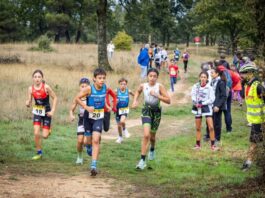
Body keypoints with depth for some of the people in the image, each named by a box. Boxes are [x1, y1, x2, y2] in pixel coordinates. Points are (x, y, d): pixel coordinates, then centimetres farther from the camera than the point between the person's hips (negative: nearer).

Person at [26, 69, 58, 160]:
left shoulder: (46, 87, -16)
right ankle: (39, 153, 7)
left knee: (45, 136, -5)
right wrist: (28, 103, -26)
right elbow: (29, 101, -1)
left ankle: (48, 130, 33)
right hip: (37, 112, 2)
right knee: (36, 133, -10)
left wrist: (52, 111, -13)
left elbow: (55, 98, -8)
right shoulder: (31, 89, -7)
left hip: (46, 112, -2)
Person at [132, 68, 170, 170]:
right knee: (146, 135, -18)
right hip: (146, 111, 0)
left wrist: (157, 95, -24)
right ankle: (142, 160, -16)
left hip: (156, 111, 0)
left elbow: (168, 100, -15)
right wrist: (135, 100, 5)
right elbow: (137, 92, 21)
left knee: (152, 135, 15)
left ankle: (152, 150, 51)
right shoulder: (143, 86, -4)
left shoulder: (159, 87, -11)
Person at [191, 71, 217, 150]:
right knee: (198, 128, 10)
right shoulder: (195, 86, 1)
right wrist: (195, 102, -21)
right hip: (198, 108, 3)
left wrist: (202, 103, -16)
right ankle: (198, 144, 21)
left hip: (207, 107, -2)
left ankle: (212, 145, -4)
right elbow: (193, 96, -3)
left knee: (211, 127, -10)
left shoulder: (209, 88, -6)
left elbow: (212, 99, -9)